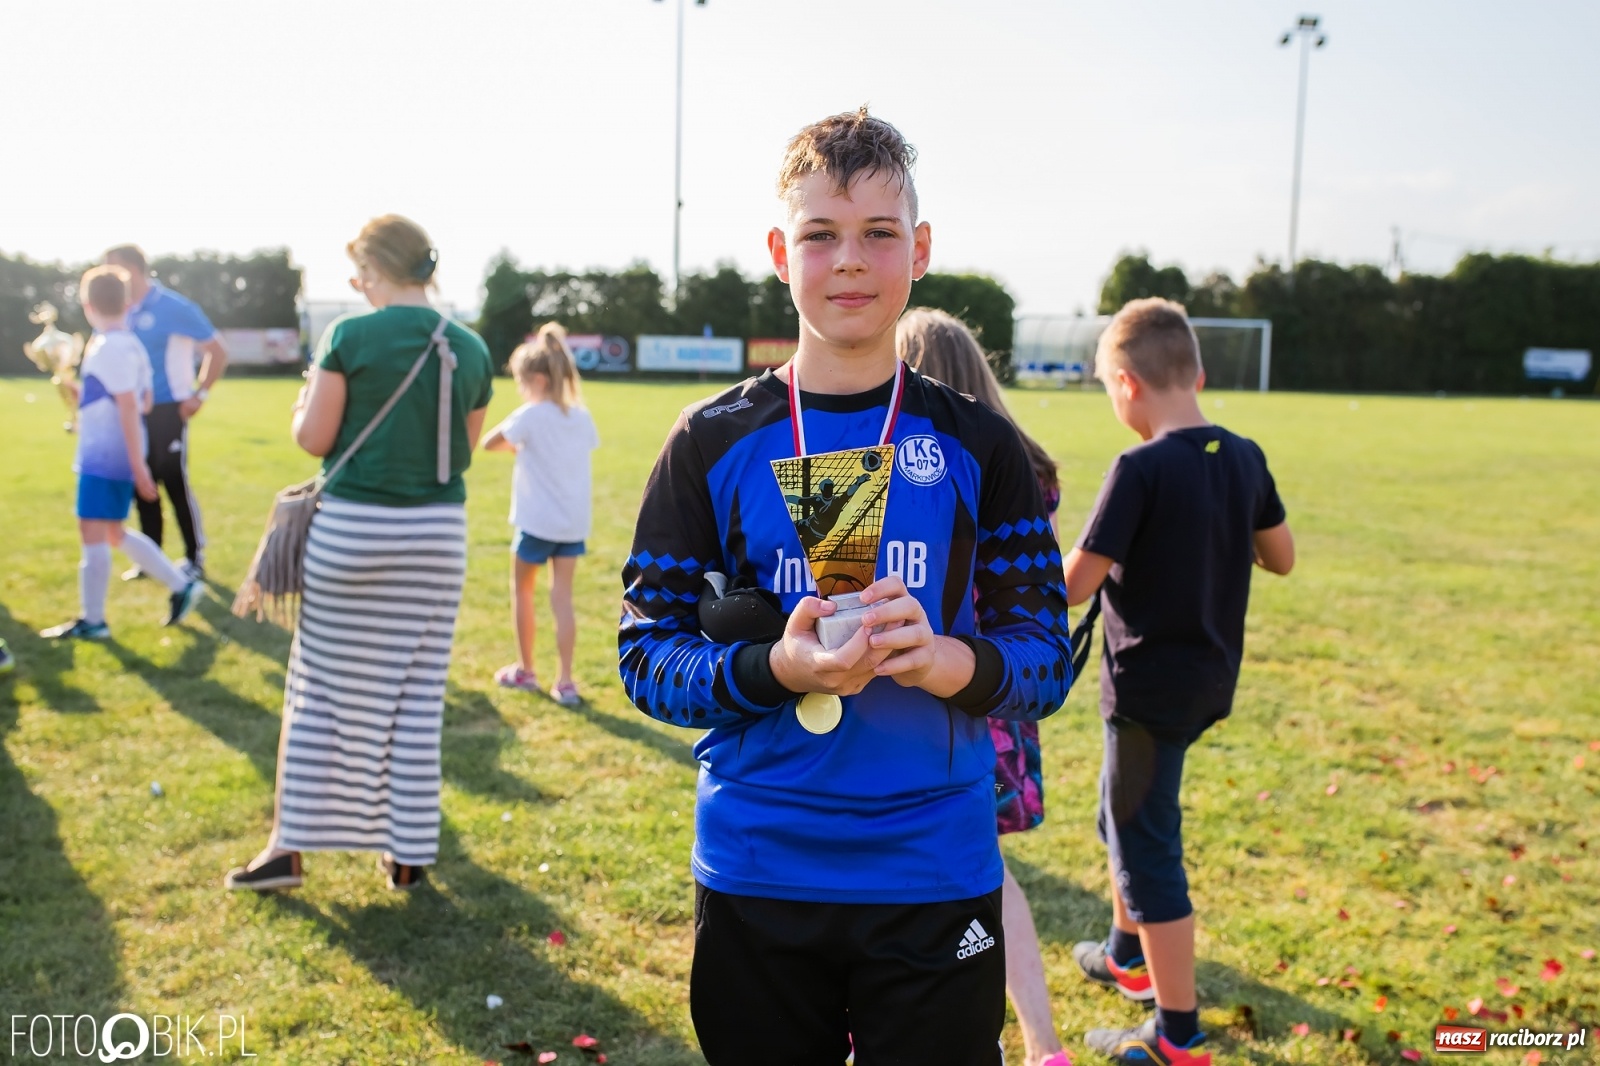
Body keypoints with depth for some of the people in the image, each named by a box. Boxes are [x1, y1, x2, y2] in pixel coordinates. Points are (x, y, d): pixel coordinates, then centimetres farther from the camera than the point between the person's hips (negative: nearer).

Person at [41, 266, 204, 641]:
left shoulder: (107, 347, -16)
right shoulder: (131, 345, 11)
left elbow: (130, 406, -21)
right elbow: (143, 400, 17)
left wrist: (138, 464, -22)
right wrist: (83, 392, 25)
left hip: (103, 457, -10)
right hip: (118, 457, 10)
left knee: (92, 533, -4)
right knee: (113, 533, 17)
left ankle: (92, 621, 4)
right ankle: (182, 585, 18)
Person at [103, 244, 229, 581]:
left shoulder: (174, 308, -11)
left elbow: (218, 352, -9)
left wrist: (199, 395, -13)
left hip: (167, 411, -7)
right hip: (135, 412, 7)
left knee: (176, 484, -4)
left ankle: (195, 559, 7)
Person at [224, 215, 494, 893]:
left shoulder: (350, 337, -9)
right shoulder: (471, 350, 2)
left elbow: (313, 439, -5)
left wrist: (306, 403, 15)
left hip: (351, 530, -3)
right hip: (437, 533, 3)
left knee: (322, 690, 10)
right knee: (417, 698, 10)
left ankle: (290, 847, 19)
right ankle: (408, 854, 18)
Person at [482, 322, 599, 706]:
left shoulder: (531, 416, -14)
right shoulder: (581, 417, 2)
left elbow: (489, 443, -8)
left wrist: (515, 444, 12)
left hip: (537, 522, -4)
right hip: (574, 523, 5)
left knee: (522, 590, 16)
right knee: (562, 597, 7)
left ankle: (525, 670, 23)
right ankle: (565, 681, 4)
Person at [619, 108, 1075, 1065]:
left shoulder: (977, 445, 0)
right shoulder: (714, 443, -1)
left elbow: (1049, 658, -1)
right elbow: (647, 653, -2)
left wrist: (947, 660, -22)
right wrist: (774, 670, -21)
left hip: (937, 876, 0)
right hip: (756, 874, 0)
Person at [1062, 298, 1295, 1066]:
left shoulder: (1140, 469, -22)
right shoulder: (1244, 459, 0)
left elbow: (1074, 585, -21)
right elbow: (1280, 557, 12)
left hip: (1150, 683, -8)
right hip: (1212, 677, 8)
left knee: (1146, 846, 4)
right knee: (1125, 815, 26)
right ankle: (1128, 955, 46)